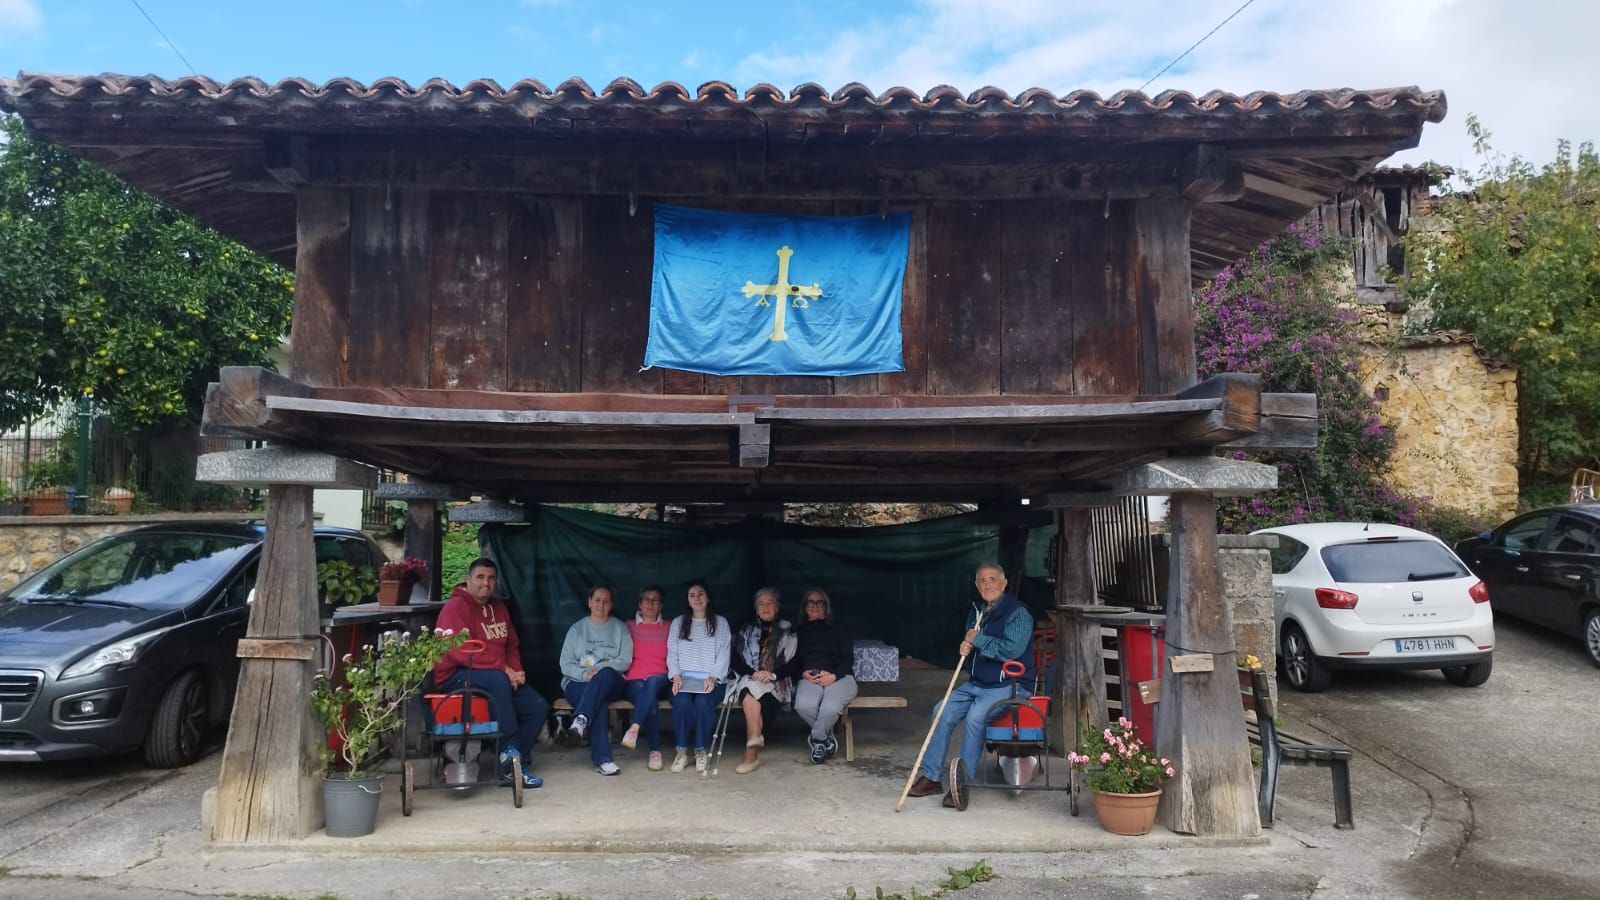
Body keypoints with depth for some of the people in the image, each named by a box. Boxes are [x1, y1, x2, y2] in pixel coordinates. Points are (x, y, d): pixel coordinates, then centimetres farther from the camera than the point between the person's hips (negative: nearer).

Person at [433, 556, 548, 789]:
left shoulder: (498, 608, 16)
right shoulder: (455, 607, -9)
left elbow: (512, 645, 21)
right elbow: (461, 651, -20)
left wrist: (516, 669, -2)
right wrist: (503, 669, -22)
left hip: (500, 677, 8)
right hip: (456, 676, -7)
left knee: (538, 706, -11)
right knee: (498, 680, -38)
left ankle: (512, 767, -8)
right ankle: (510, 751, -33)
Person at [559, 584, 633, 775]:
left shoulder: (620, 628, 14)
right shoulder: (577, 628, 15)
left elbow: (625, 661, 2)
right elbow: (565, 664, 6)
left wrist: (598, 669, -13)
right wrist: (584, 674, -15)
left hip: (611, 682, 0)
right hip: (578, 683, 0)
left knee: (606, 673, -38)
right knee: (599, 701, -36)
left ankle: (582, 717, -50)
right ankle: (602, 759, -44)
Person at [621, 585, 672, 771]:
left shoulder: (669, 628, 17)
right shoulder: (629, 627, 16)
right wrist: (623, 677, 0)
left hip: (660, 681, 0)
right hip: (635, 681, 0)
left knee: (653, 681, -38)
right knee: (651, 703, -33)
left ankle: (634, 728, -47)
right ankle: (655, 751, -28)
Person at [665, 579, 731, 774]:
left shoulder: (720, 623, 13)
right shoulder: (677, 623, 19)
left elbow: (723, 655, 4)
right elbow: (672, 654, 11)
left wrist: (713, 677, -11)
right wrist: (676, 676, -7)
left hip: (710, 681, -1)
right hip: (684, 679, 1)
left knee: (703, 702, -33)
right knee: (682, 702, -32)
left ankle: (700, 750, -15)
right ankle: (682, 751, -18)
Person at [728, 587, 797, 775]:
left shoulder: (787, 631, 13)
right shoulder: (747, 630, 20)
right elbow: (736, 661, 9)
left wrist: (773, 675, -14)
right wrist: (754, 673, -11)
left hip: (777, 684, -2)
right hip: (749, 680, 2)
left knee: (751, 693, -34)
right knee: (749, 689, -35)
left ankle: (752, 749, -37)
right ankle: (755, 743, -39)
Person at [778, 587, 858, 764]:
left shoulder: (837, 629, 21)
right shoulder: (799, 632, 26)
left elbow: (848, 658, 9)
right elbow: (793, 662, 19)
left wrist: (833, 676, -10)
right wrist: (803, 674, -5)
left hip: (839, 677, -1)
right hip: (810, 679, 1)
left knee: (830, 706, -38)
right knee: (803, 705, -36)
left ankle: (818, 739, -8)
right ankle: (827, 738, -10)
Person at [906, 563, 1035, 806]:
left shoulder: (1017, 613, -12)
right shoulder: (977, 612, 13)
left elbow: (1012, 650, -24)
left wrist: (978, 640, -13)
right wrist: (966, 647, -1)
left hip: (1009, 685, -8)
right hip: (977, 683, 8)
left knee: (975, 717, -30)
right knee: (942, 711, -7)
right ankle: (930, 776, 1)